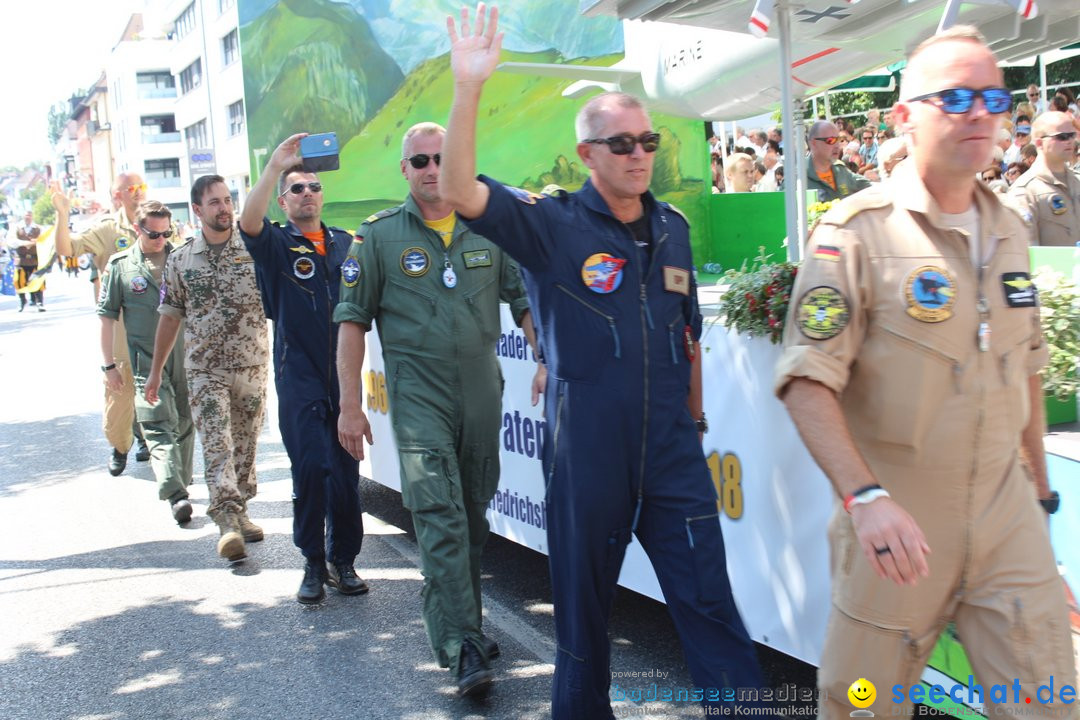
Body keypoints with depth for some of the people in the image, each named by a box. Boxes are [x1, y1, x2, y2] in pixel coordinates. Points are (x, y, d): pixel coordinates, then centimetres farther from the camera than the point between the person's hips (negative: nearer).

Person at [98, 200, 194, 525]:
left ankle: (180, 483, 25)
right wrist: (109, 364, 2)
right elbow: (107, 317, 5)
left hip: (186, 355, 3)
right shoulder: (120, 266, 2)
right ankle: (175, 495, -18)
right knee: (159, 426, -12)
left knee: (184, 423, 10)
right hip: (147, 361, -2)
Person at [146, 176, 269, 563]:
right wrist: (156, 369, 12)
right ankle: (228, 522, -16)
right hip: (205, 370, -1)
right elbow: (170, 316, 11)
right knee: (217, 444, -11)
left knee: (245, 444, 9)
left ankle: (239, 512, 23)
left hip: (253, 366, 1)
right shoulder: (180, 259, 5)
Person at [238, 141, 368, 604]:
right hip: (298, 375, -3)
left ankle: (342, 561, 18)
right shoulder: (276, 244, 3)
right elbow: (249, 222, -19)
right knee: (310, 467, -9)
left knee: (346, 470, 5)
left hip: (343, 374, 3)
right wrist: (275, 166, -25)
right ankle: (313, 563, 7)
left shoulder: (346, 243, 14)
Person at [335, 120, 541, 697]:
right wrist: (350, 406, -4)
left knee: (474, 515, 12)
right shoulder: (380, 234, 1)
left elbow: (525, 302, 13)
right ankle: (462, 648, -11)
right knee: (439, 515, -13)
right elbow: (352, 320, 1)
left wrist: (549, 363, -1)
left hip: (482, 389, 3)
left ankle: (461, 623, 28)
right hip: (419, 393, -3)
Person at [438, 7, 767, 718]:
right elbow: (459, 192, -21)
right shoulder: (553, 224, -6)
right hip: (586, 450, -3)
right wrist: (469, 88, -29)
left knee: (710, 600, 5)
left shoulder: (672, 227, 8)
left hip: (672, 449, 3)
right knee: (583, 603, 13)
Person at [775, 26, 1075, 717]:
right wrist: (865, 496, -29)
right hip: (897, 522, -5)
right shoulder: (857, 231, -12)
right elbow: (807, 381, -19)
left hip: (1008, 517, 5)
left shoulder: (1010, 231, 8)